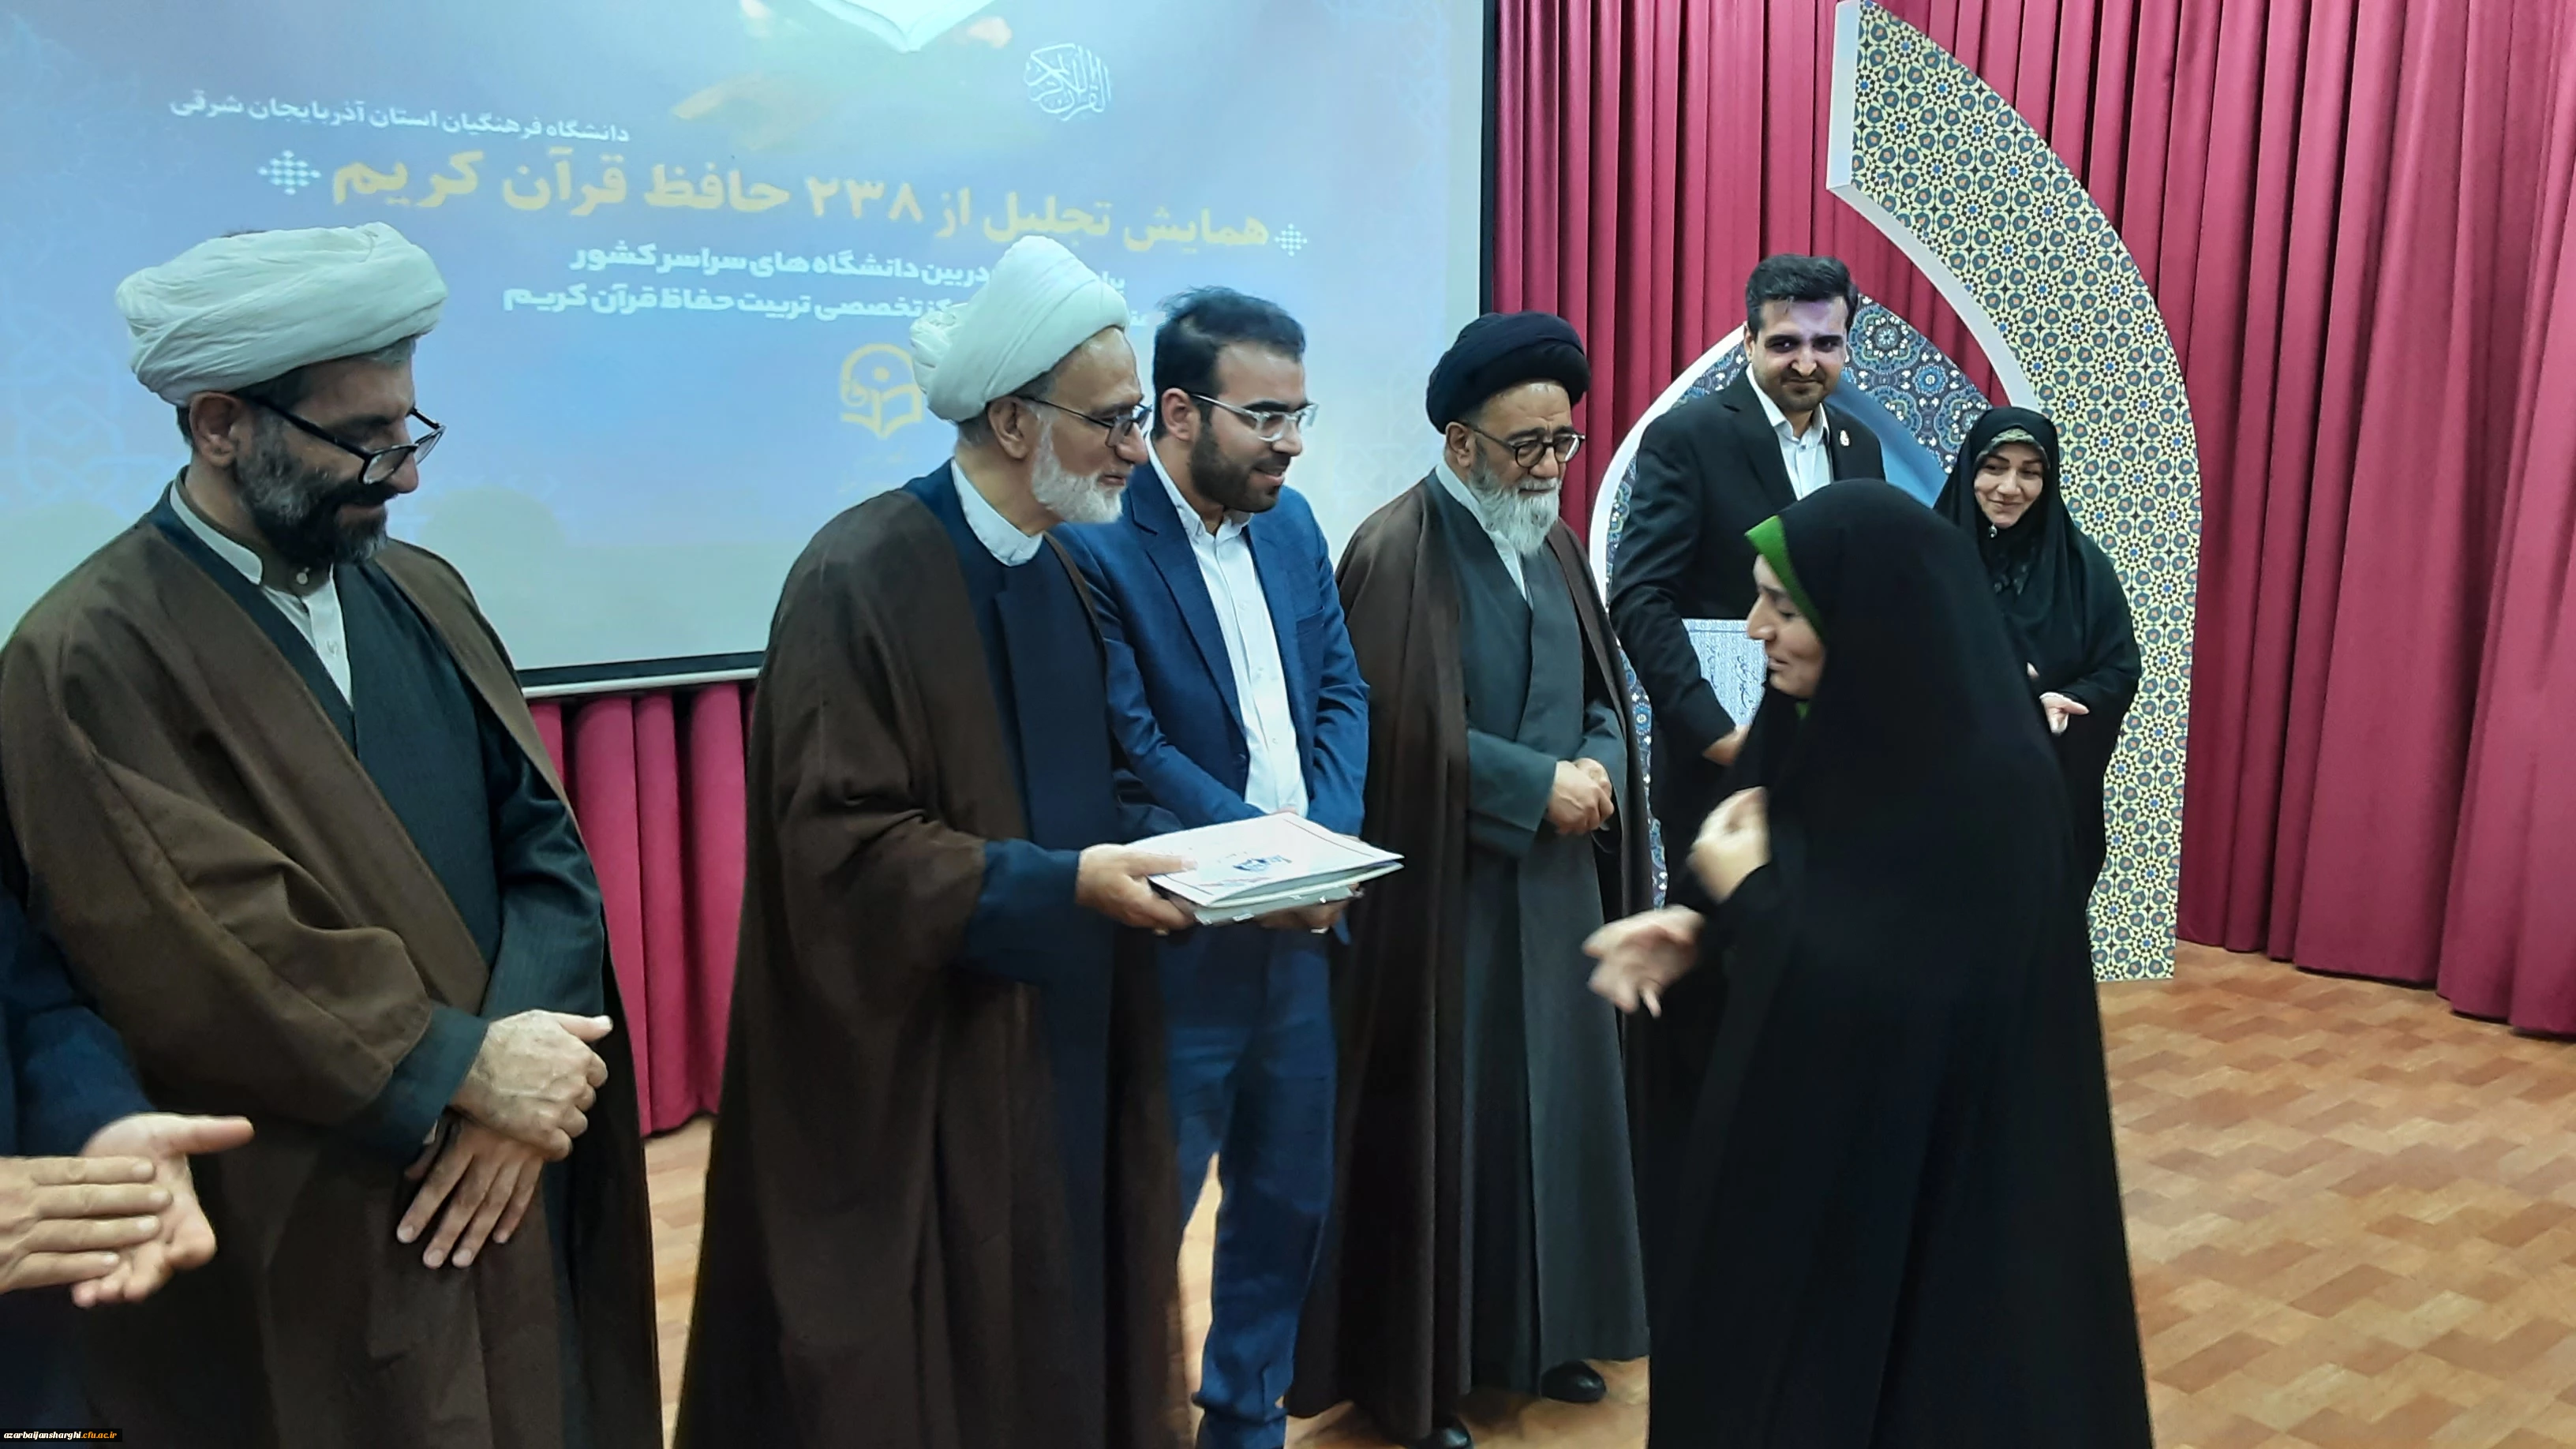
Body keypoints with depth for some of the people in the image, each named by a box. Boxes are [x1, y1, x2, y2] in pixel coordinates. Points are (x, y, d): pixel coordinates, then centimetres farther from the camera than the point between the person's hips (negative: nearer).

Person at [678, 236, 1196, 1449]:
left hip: (1069, 1039, 8)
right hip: (927, 1067, -7)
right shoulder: (860, 577, -17)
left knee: (1065, 1339, 17)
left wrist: (1190, 850, -3)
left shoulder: (1061, 573, 9)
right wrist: (1065, 886, -24)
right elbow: (841, 843, -20)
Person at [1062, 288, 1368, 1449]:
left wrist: (1325, 837, -9)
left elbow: (1341, 691, 6)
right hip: (1177, 947, -7)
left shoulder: (1290, 524, 8)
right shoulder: (1097, 544, -15)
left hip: (1299, 931, 7)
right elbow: (1128, 746, -19)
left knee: (1287, 1203, 19)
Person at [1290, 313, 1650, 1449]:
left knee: (1554, 1104, 15)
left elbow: (1601, 693, 13)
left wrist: (1598, 772, -7)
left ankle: (1533, 1332, 32)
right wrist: (1540, 788, -16)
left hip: (1555, 884, 8)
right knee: (1439, 1121, 2)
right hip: (1445, 891, -7)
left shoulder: (1553, 546, 11)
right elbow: (1404, 732, -19)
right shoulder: (1395, 552, -13)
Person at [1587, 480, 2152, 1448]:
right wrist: (1701, 938, -8)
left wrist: (1745, 889, -15)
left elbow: (1897, 1007, -25)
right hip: (1807, 1144, 8)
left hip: (1926, 1188, -8)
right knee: (1770, 1364, 20)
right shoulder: (1831, 728, -1)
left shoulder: (1983, 785, -25)